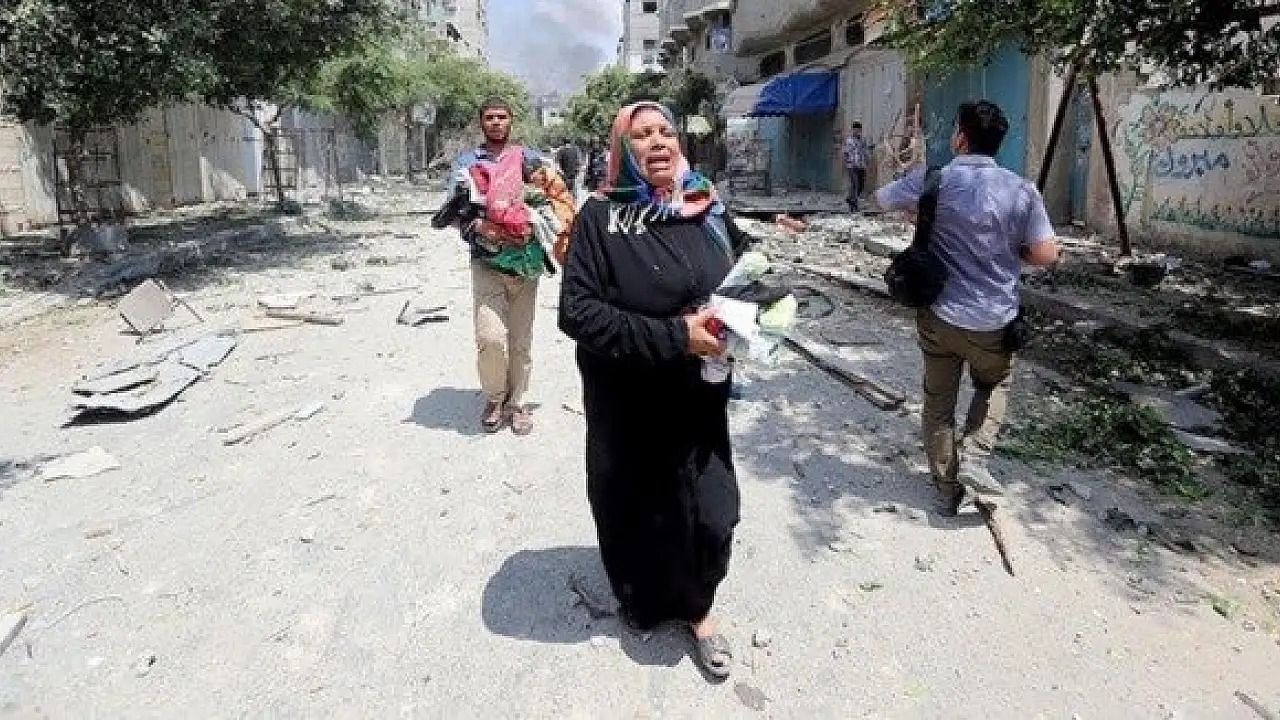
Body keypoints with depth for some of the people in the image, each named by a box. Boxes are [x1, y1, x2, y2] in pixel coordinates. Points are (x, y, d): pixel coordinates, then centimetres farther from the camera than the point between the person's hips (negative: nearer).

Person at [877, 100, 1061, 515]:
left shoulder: (930, 181, -9)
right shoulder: (1021, 191, -10)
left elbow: (881, 200, 10)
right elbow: (1046, 255, -6)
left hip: (939, 316, 0)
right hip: (996, 321, 1)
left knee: (938, 403, 16)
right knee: (994, 386, 28)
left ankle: (949, 488, 26)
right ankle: (973, 458, 10)